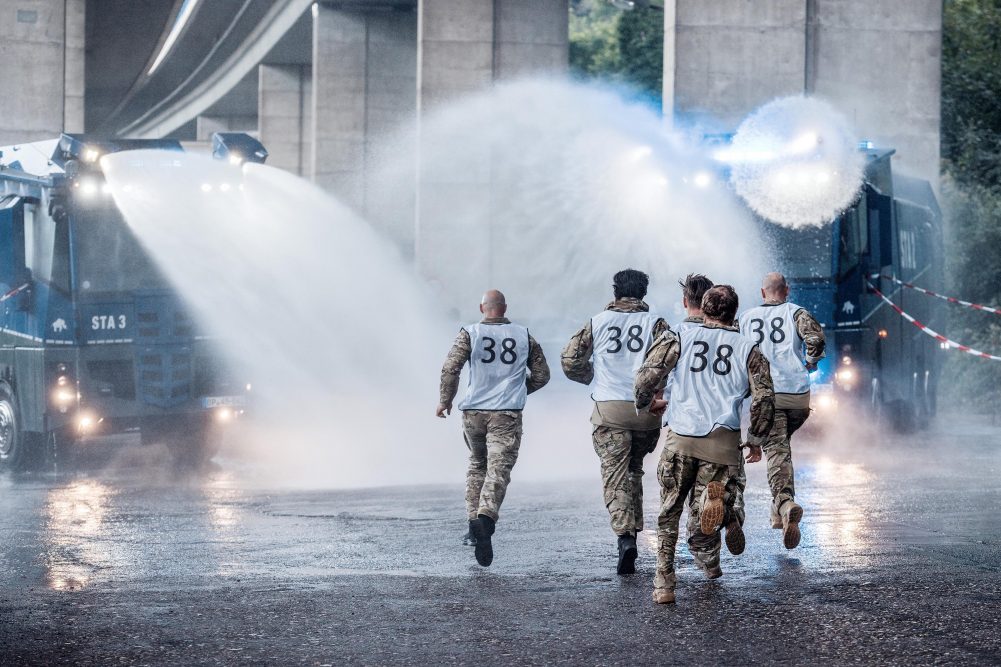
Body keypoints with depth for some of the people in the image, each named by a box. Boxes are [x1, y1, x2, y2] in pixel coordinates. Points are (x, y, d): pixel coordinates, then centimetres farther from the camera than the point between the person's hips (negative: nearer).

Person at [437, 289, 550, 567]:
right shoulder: (524, 336, 8)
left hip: (473, 412, 1)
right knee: (498, 471, -9)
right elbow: (542, 374, 13)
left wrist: (445, 400, 4)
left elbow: (450, 368, -9)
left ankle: (474, 521, 20)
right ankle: (486, 518, -33)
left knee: (477, 464, 23)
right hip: (507, 415, -1)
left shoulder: (470, 334, 1)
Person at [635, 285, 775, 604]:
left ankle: (664, 584, 5)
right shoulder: (748, 350, 9)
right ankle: (713, 496, -21)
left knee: (669, 512, 12)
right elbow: (764, 398, 3)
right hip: (723, 441, 0)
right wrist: (756, 441, 17)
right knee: (704, 515, 10)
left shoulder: (679, 340, 7)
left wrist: (647, 404, 22)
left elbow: (645, 377, 0)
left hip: (680, 437, 0)